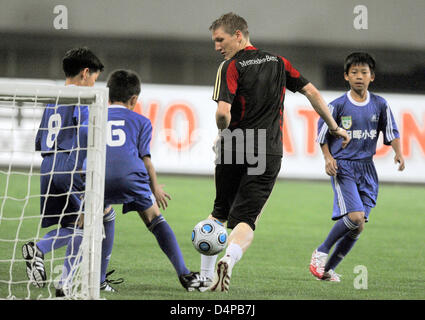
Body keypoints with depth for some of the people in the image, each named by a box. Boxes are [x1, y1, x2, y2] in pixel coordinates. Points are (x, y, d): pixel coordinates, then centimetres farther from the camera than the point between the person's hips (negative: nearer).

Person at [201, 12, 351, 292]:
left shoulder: (231, 67, -7)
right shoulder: (278, 62, 9)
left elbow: (223, 112, -19)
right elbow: (312, 92, 11)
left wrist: (224, 132, 2)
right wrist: (335, 127, 22)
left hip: (233, 153, -2)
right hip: (268, 154, 2)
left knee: (219, 213, 18)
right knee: (245, 220, -2)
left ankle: (205, 276, 19)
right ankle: (228, 260, -32)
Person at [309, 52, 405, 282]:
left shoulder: (380, 105, 4)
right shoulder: (337, 105, -4)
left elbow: (391, 133, 14)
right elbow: (323, 135, 4)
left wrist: (398, 153, -4)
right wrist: (328, 158, -11)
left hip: (366, 169, 4)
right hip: (342, 167, -4)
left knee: (357, 227, 1)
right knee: (355, 217, -21)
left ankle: (328, 268, 14)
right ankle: (321, 252, -1)